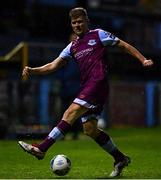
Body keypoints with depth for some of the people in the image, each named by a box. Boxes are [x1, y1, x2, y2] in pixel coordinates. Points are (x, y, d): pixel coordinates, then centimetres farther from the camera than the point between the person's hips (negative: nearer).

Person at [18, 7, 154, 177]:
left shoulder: (98, 35, 8)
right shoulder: (72, 47, 23)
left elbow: (124, 45, 10)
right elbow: (54, 65, 16)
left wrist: (143, 60, 2)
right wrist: (33, 70, 1)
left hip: (98, 82, -8)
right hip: (86, 86, 8)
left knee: (71, 113, -19)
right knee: (89, 129, 3)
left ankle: (41, 148, -26)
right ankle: (120, 159, 17)